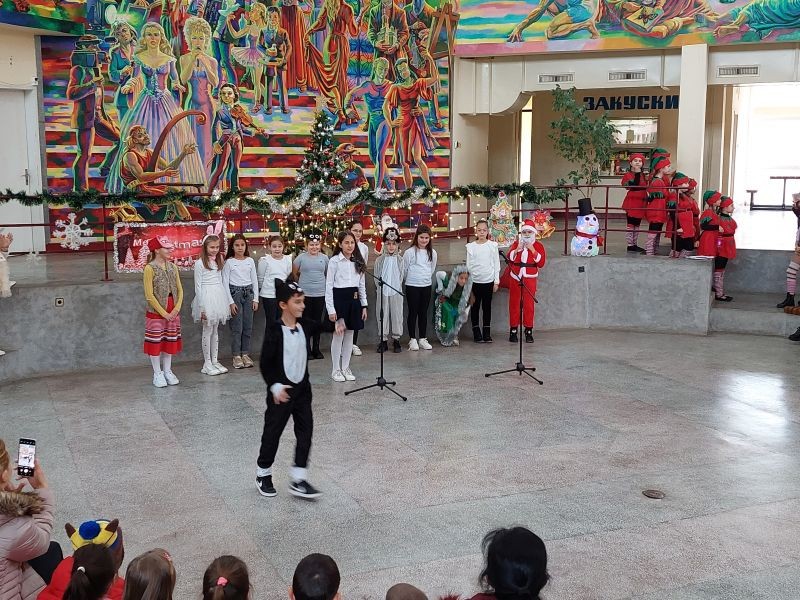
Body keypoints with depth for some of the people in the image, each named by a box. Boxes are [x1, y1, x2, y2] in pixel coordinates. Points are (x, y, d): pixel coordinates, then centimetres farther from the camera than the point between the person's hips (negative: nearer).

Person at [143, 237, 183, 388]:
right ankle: (157, 373, 12)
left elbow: (180, 290, 6)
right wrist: (164, 313, -15)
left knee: (170, 341, 11)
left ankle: (167, 371, 22)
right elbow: (149, 295, -15)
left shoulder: (172, 266, 5)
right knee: (155, 342, 3)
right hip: (156, 312, -5)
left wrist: (176, 309, -7)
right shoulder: (150, 268, -12)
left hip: (173, 312, 5)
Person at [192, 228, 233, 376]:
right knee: (208, 331, 0)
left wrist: (230, 300, 13)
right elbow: (198, 286, -9)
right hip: (207, 297, -6)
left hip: (219, 296, 6)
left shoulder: (219, 261, 12)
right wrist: (201, 307, -13)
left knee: (215, 330, 12)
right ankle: (207, 363, 6)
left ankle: (215, 361, 18)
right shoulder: (200, 263, -7)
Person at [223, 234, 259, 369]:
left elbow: (255, 280, 10)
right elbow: (225, 283, -5)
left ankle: (245, 354, 13)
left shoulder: (250, 261, 7)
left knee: (248, 326, 5)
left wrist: (256, 299, 5)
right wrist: (230, 302, -10)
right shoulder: (229, 262, -3)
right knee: (237, 327, -4)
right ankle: (236, 356, 4)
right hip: (235, 293, -4)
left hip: (248, 293, 4)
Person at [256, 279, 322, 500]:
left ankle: (298, 479, 10)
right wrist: (275, 386, -19)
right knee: (272, 432, 8)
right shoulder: (274, 330, -16)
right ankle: (263, 475, 27)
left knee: (305, 432, 3)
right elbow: (265, 363, -14)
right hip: (280, 391, -5)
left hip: (302, 389, 6)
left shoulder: (305, 325, 0)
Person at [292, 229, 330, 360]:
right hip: (305, 294, -2)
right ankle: (307, 350, 9)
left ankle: (316, 349, 18)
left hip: (320, 294, 2)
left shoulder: (324, 258, 3)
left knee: (318, 322, 8)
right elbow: (294, 273, 9)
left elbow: (328, 274, 15)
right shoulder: (301, 257, -3)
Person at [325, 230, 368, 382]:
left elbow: (362, 285, 13)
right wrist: (330, 309, -13)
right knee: (338, 335, 0)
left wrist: (364, 305, 9)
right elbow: (329, 286, -9)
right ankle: (336, 370, 11)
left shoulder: (358, 262, 9)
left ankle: (346, 368, 20)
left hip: (354, 299, 5)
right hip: (339, 298, -5)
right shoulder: (334, 261, -7)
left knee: (349, 334, 10)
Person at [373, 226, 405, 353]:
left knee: (396, 314, 4)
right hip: (382, 292, 0)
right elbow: (377, 276, 5)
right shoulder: (380, 260, 1)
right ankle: (383, 340, 12)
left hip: (396, 292, 0)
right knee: (382, 315, 3)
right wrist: (381, 287, 1)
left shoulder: (400, 260, 1)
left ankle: (396, 340, 13)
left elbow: (401, 276, 5)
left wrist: (396, 286, 2)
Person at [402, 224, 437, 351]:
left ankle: (422, 339, 16)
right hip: (412, 286, -4)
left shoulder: (432, 253, 4)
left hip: (426, 286, 4)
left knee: (423, 313, 9)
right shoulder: (410, 252, -9)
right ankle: (412, 339, 10)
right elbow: (404, 270, 1)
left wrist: (426, 278, 13)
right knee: (413, 312, 2)